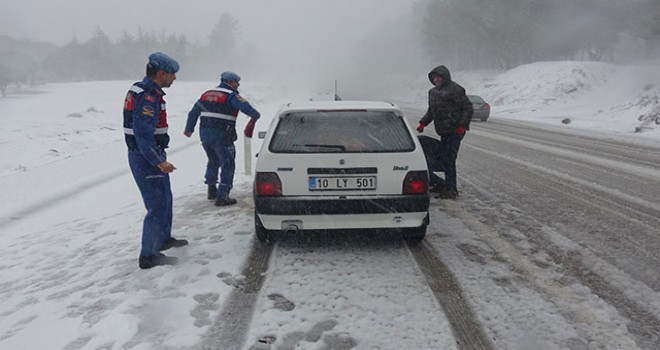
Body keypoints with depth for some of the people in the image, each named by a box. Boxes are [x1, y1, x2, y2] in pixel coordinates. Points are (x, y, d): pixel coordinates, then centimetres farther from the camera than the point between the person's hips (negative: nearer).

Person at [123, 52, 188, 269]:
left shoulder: (147, 92, 12)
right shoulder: (147, 97, -21)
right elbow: (143, 135, -28)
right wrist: (159, 162, -31)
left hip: (148, 155, 11)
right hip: (146, 158, -11)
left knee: (165, 199, 22)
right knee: (157, 206, -5)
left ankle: (164, 239, 39)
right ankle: (148, 256, 3)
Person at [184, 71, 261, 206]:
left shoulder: (207, 94, 15)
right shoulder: (231, 96, -8)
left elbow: (193, 112, 23)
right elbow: (247, 108, -18)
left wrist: (189, 129, 35)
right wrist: (256, 115, 4)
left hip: (204, 134, 7)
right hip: (222, 136, -7)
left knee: (213, 161, 25)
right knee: (227, 165, 3)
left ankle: (211, 190, 33)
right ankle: (222, 197, 2)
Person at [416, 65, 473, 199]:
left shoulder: (455, 89, -8)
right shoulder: (433, 92, 17)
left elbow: (467, 107, -9)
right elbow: (431, 111, 26)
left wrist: (463, 125, -17)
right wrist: (423, 123, 12)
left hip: (454, 131, -8)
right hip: (444, 132, 8)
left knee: (448, 159, -11)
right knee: (445, 159, 12)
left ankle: (451, 189, -6)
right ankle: (447, 186, 22)